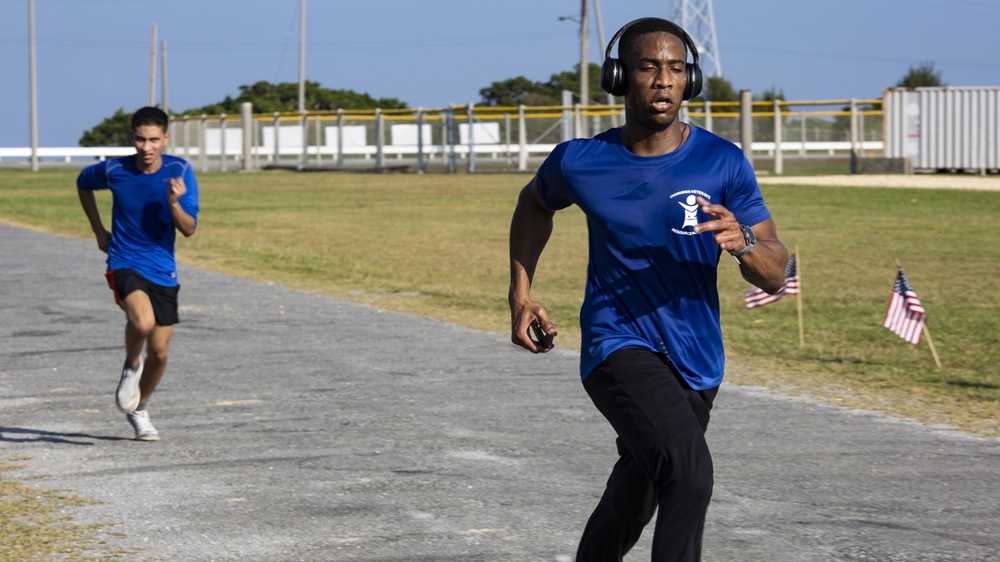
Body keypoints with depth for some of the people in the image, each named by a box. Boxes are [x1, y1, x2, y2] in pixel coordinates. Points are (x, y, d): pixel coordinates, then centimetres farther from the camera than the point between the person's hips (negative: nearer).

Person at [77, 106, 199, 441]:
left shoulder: (179, 172, -8)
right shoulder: (114, 171, -9)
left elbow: (189, 229, -9)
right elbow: (83, 183, 14)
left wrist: (174, 203, -29)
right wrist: (99, 230, 12)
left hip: (163, 272, 2)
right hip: (124, 265, -2)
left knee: (159, 352, 6)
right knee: (143, 321, -32)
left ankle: (139, 410, 32)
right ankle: (131, 367, 1)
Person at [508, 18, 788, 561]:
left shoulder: (724, 163, -5)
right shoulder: (580, 161, -5)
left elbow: (776, 275, -4)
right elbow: (534, 202, 19)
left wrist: (743, 242, -27)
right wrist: (520, 296, 12)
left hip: (696, 365, 3)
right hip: (618, 348, -3)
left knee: (631, 506, 18)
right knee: (688, 472, -29)